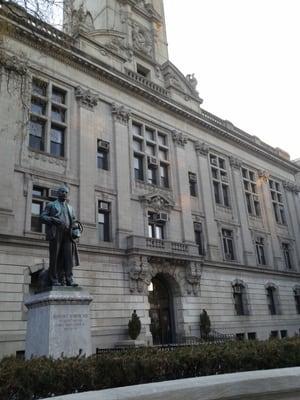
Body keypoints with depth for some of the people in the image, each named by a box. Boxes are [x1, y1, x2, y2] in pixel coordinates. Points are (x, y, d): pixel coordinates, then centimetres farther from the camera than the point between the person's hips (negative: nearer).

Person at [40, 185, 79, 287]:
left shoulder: (70, 208, 27)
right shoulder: (51, 205, 15)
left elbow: (73, 220, 30)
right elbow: (43, 217, 4)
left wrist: (75, 224, 5)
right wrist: (55, 220, -13)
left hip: (67, 234, 3)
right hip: (55, 233, -3)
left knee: (68, 257, -7)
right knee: (55, 257, -5)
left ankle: (69, 280, -10)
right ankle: (54, 280, -4)